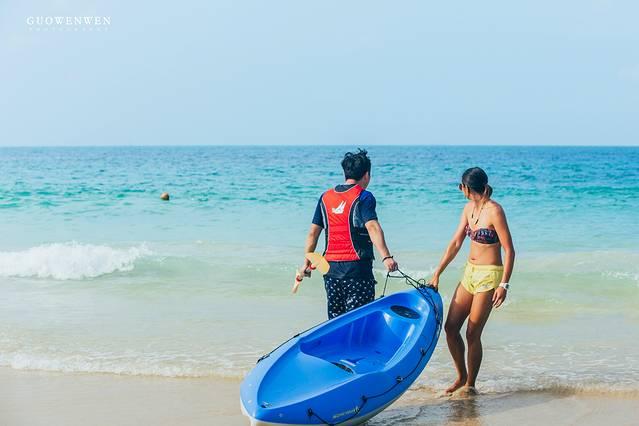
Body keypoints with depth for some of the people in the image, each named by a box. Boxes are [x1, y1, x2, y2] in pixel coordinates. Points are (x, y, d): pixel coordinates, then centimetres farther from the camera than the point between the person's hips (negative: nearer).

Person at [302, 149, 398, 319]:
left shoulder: (326, 197, 12)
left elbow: (313, 233, 11)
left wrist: (307, 262, 18)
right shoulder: (363, 197, -6)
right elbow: (372, 227, -21)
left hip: (331, 268, 6)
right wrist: (386, 257, -31)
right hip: (356, 268, -5)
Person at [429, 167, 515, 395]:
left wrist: (504, 284, -22)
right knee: (450, 327, 6)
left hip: (489, 275, -8)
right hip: (470, 273, 8)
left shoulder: (494, 211, -16)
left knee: (473, 333, -4)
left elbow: (509, 250, -16)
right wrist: (437, 274, 10)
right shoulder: (469, 208, 8)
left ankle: (470, 384, 12)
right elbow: (455, 243, 12)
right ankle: (461, 376, 23)